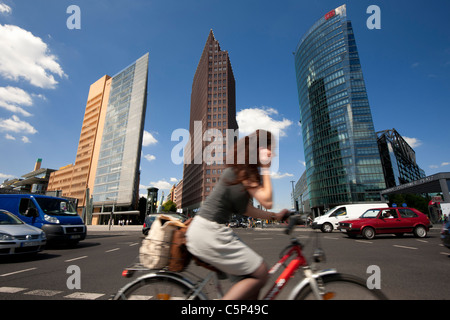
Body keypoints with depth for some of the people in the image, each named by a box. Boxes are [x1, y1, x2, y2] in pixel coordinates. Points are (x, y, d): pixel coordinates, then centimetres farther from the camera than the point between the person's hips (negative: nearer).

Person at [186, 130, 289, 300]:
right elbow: (267, 201, -16)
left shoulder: (241, 170, 15)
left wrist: (274, 216, 16)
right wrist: (265, 169, -8)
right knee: (260, 274, -3)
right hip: (209, 233, -10)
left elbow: (246, 209, 17)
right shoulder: (244, 171, -13)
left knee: (251, 276, 15)